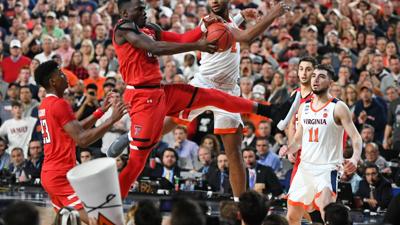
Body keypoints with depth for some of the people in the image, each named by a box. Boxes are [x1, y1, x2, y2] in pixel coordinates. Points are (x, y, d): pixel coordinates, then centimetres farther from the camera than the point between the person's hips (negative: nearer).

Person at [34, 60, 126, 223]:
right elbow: (82, 140, -23)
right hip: (62, 175, -10)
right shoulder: (59, 104, -16)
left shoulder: (45, 105, 15)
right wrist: (112, 120, -20)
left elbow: (75, 129, 25)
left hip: (49, 173, 10)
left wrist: (101, 111, 21)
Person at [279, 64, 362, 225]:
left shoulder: (338, 108, -7)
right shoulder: (304, 107, 12)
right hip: (305, 167, 7)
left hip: (327, 168, -7)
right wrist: (288, 149, -4)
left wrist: (355, 159, -32)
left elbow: (355, 137, -12)